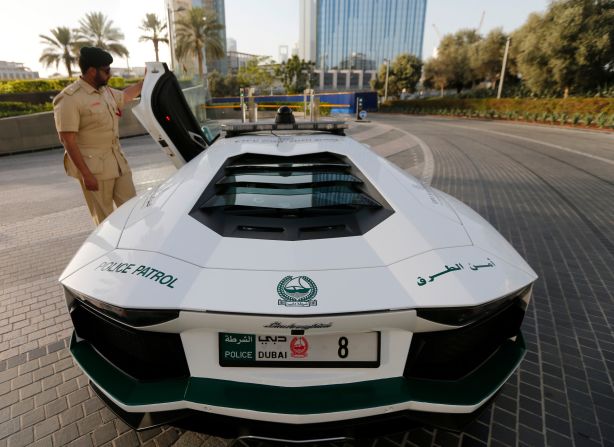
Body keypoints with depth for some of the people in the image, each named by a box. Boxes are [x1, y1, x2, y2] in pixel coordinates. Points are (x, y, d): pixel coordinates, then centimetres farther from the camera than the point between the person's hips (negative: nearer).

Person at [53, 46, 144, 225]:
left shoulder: (106, 91, 11)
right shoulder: (70, 98, -13)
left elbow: (125, 96, 36)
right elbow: (68, 141, -16)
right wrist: (86, 174, -19)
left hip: (118, 161, 7)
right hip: (94, 166, -7)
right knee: (104, 219, 1)